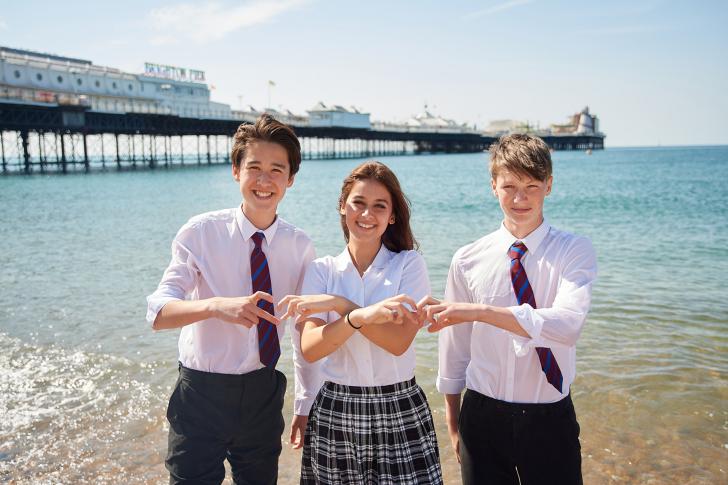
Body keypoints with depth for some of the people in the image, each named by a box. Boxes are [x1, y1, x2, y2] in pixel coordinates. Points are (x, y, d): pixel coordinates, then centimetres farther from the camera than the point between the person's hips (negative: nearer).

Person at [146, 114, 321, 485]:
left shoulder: (300, 246, -5)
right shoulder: (201, 232, -12)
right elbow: (158, 312, -19)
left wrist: (305, 406, 6)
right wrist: (216, 305, -39)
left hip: (263, 394, 3)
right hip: (201, 394, -2)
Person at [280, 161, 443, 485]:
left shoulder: (409, 264, -3)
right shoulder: (321, 270, 1)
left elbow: (399, 342, -15)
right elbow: (309, 349, -12)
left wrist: (339, 303, -19)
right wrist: (357, 316, -28)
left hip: (400, 413, -1)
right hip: (334, 413, 1)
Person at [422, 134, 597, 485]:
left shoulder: (574, 252, -8)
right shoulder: (468, 260, -4)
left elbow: (567, 325, -26)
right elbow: (455, 346, 3)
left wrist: (479, 311, -35)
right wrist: (452, 422, 10)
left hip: (551, 421, -1)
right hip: (482, 419, 1)